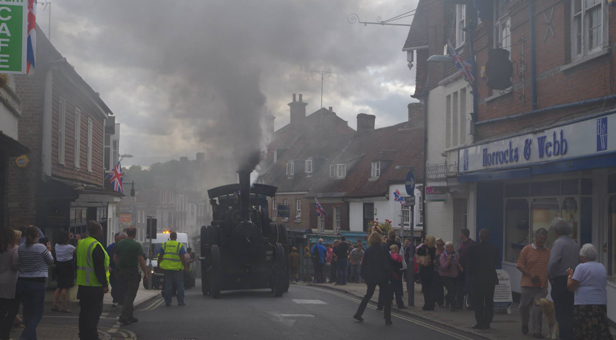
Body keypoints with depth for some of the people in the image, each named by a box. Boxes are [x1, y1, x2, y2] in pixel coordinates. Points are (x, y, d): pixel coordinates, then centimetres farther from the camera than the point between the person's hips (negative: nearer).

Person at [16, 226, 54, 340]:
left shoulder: (20, 248, 3)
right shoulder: (41, 248, -11)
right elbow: (51, 261, 4)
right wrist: (49, 250, 22)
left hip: (22, 282, 5)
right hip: (37, 283, -5)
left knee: (28, 312, 14)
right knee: (37, 313, 1)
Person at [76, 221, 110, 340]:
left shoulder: (80, 243, 10)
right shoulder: (96, 246, -17)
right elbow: (99, 268, -20)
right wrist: (104, 284, -15)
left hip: (82, 284, 8)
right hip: (94, 286, -8)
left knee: (84, 310, 15)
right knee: (94, 311, -2)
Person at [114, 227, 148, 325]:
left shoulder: (119, 244, 6)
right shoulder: (136, 245, -11)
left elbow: (115, 258, 11)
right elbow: (141, 260, -15)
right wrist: (145, 273, -9)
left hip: (122, 272, 6)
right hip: (133, 273, -6)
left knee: (126, 294, 15)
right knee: (130, 295, -3)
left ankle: (129, 316, 20)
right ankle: (124, 317, -11)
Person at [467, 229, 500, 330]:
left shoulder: (473, 248, -10)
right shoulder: (494, 248, -4)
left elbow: (470, 264, -7)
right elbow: (497, 263, 5)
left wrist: (470, 276, 7)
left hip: (477, 278, -2)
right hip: (490, 278, 3)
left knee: (478, 302, 4)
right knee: (489, 302, 10)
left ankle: (480, 322, 1)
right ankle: (487, 322, 10)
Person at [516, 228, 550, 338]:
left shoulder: (548, 251, 8)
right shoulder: (527, 249, -1)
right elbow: (520, 265, -2)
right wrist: (531, 275, -11)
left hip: (542, 285, 1)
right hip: (528, 284, -1)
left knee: (538, 309, -3)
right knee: (524, 306, 7)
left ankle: (537, 331, 1)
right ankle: (524, 324, 32)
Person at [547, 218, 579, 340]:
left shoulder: (558, 243, -11)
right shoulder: (575, 244, 13)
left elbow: (553, 262, -21)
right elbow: (579, 262, 13)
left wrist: (551, 276, -8)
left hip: (560, 281, -7)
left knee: (562, 313, -4)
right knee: (571, 313, 13)